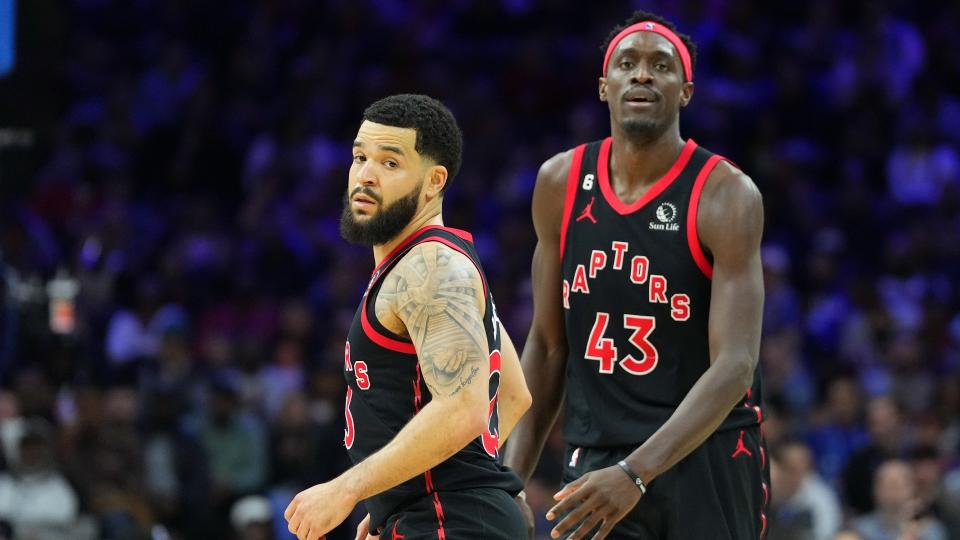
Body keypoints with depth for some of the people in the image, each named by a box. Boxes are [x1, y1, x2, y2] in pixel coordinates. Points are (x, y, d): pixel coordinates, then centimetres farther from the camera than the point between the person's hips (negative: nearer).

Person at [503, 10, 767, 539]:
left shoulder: (725, 195, -11)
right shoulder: (560, 184, 4)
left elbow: (734, 365, -19)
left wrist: (635, 474, -30)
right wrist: (513, 476, 6)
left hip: (707, 458, -3)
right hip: (594, 457, 3)